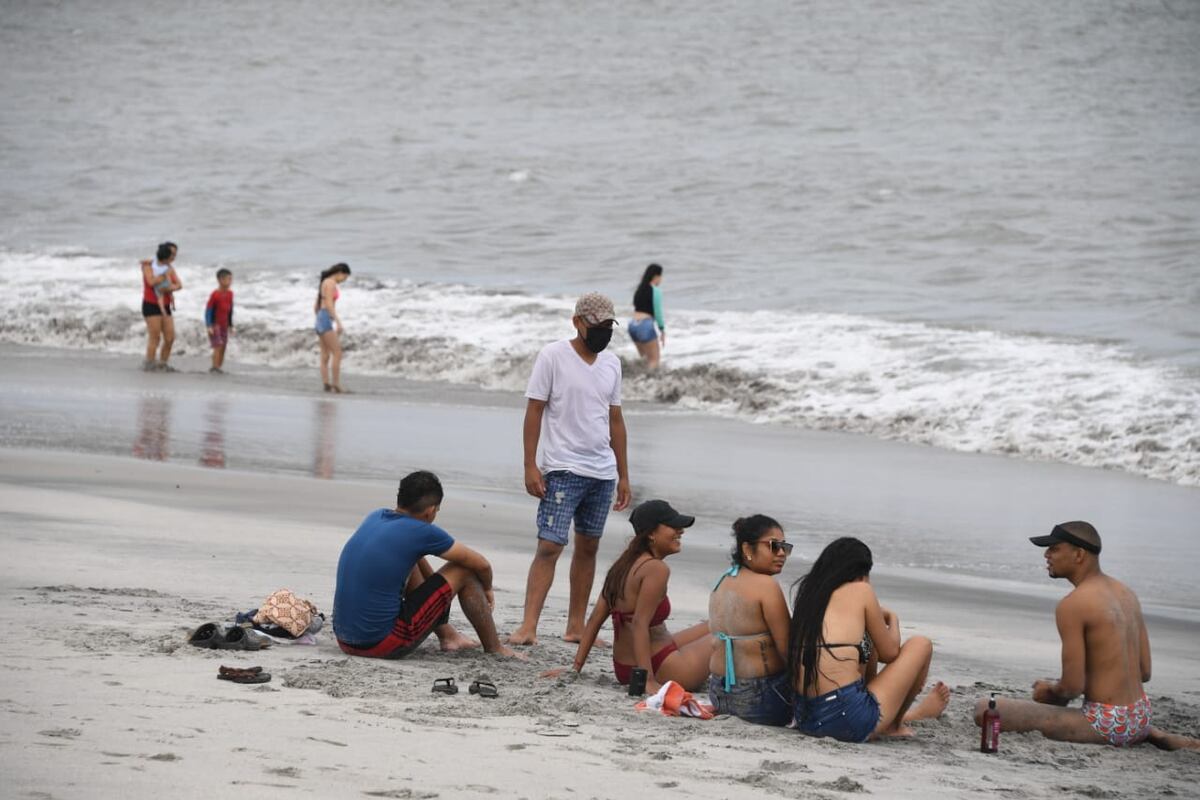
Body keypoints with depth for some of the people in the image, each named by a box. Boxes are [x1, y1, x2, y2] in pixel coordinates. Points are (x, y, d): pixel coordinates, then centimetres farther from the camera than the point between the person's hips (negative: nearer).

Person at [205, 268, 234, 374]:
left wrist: (230, 325, 16)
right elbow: (208, 310, -14)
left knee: (223, 347, 4)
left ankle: (218, 367, 10)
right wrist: (209, 326, -20)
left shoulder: (229, 294, 4)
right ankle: (215, 367, -11)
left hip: (224, 325, 6)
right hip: (215, 325, -6)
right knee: (218, 346, -14)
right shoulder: (215, 295, -16)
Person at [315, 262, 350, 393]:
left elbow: (316, 306, 24)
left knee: (326, 356, 6)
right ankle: (336, 384, -12)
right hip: (326, 320, -10)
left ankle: (327, 385, -1)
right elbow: (329, 304, -20)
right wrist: (338, 323, -23)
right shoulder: (331, 283, -11)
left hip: (320, 320, 10)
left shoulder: (324, 283, 20)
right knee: (337, 353, -9)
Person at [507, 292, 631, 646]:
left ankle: (576, 627, 14)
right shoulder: (553, 356, -4)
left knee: (588, 547, 8)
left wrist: (623, 474, 15)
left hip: (602, 471, 6)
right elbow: (534, 411, -6)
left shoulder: (612, 363, 13)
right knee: (549, 546, -13)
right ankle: (528, 627, -16)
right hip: (562, 469, -6)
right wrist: (531, 466, -13)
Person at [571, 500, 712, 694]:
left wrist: (576, 667, 7)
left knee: (711, 627, 23)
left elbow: (595, 620, 6)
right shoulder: (656, 569, -19)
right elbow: (639, 624, -26)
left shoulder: (624, 565, 7)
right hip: (660, 669, -9)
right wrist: (649, 681, -27)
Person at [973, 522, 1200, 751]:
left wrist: (1050, 691, 5)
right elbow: (1145, 672, 13)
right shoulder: (1126, 593, 9)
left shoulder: (1072, 605, -16)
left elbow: (1073, 687, -18)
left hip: (1107, 725, -9)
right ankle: (1154, 735, 12)